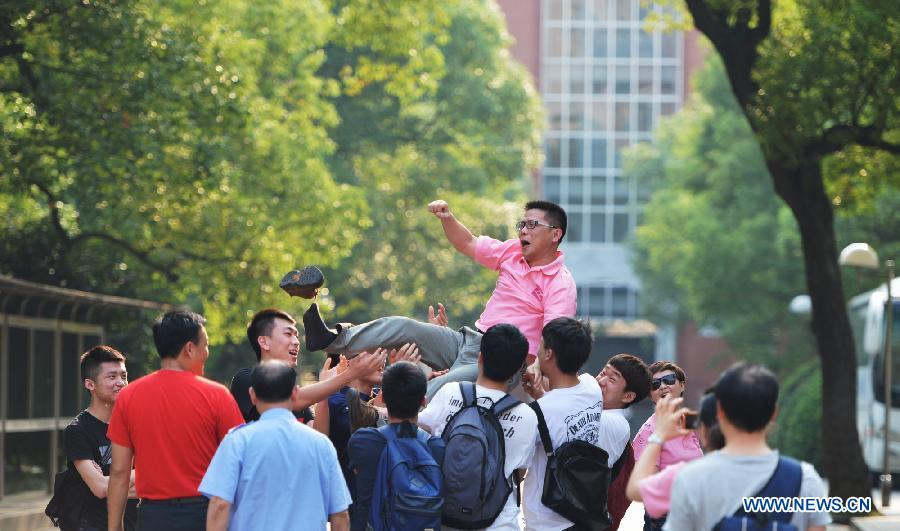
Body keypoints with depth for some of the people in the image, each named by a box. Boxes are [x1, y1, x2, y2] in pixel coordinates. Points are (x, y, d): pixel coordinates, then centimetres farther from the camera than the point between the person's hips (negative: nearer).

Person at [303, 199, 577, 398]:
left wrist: (536, 368, -38)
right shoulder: (513, 252, 13)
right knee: (403, 327, -11)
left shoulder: (561, 284, -9)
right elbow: (468, 244, 24)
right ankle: (333, 340, -19)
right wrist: (447, 217, 6)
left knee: (437, 391, -33)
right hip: (467, 340, 7)